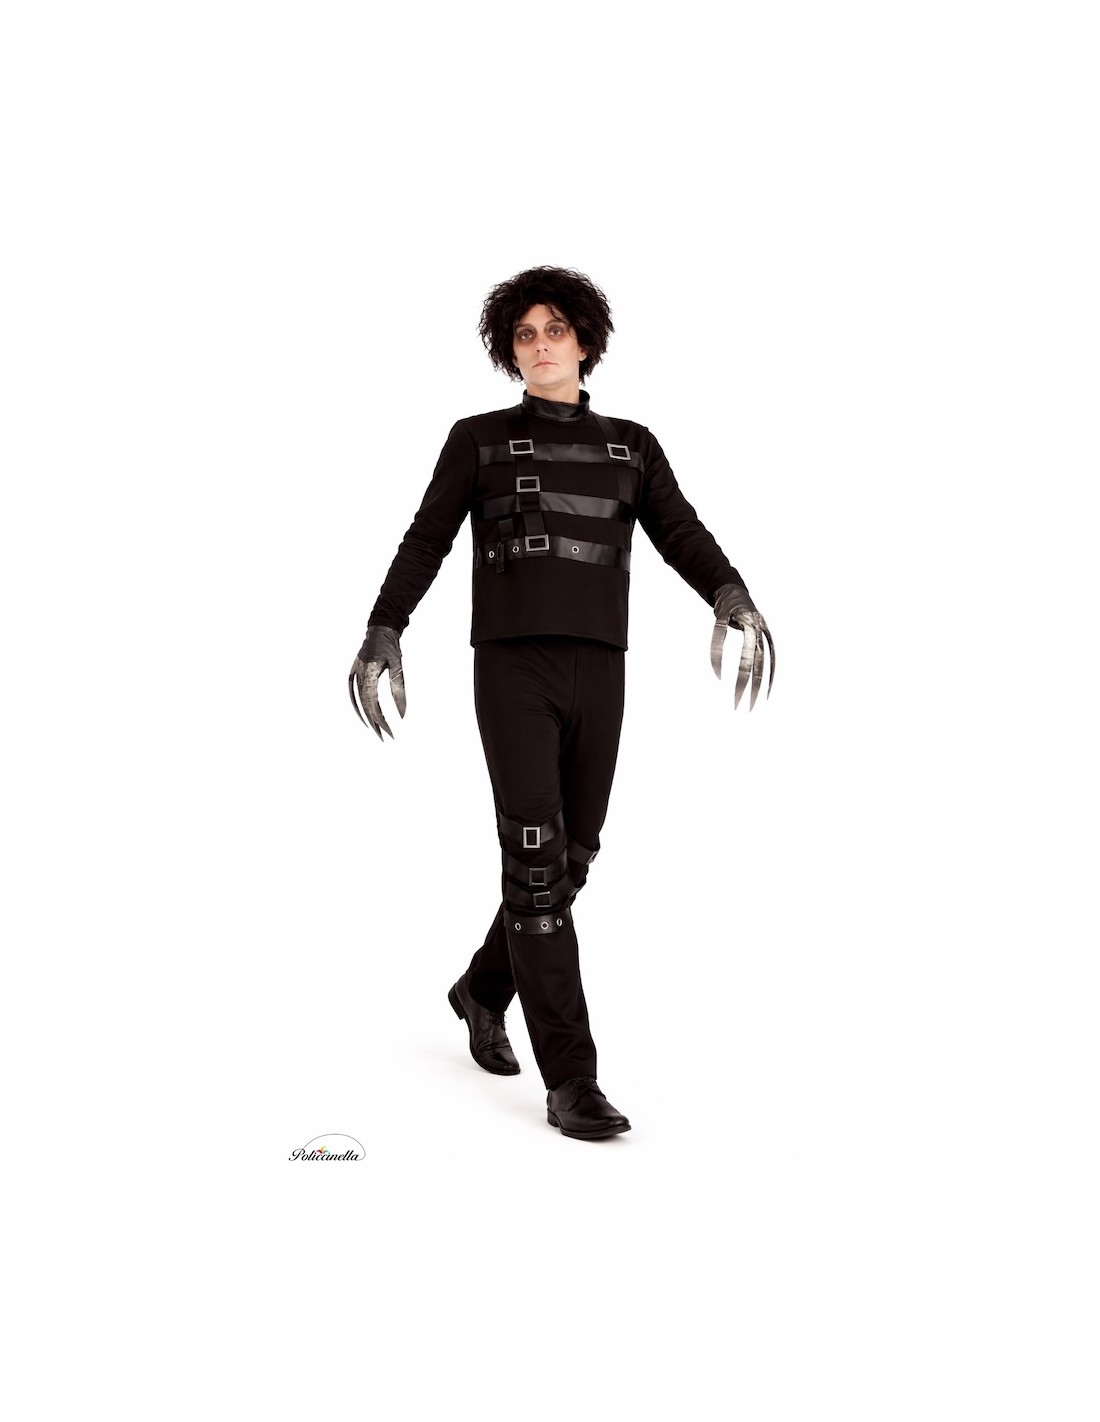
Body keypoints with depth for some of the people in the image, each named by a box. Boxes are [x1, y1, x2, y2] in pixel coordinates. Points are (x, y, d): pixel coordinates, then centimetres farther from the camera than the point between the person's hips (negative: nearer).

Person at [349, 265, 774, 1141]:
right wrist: (382, 637, -15)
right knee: (535, 864, -13)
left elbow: (685, 539, -1)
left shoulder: (632, 448, 15)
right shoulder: (479, 440, 9)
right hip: (513, 672, -4)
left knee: (569, 862, 9)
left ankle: (483, 988, 37)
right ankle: (573, 1082, -12)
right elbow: (424, 546, 1)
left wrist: (735, 601, -22)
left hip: (597, 675, 4)